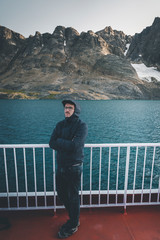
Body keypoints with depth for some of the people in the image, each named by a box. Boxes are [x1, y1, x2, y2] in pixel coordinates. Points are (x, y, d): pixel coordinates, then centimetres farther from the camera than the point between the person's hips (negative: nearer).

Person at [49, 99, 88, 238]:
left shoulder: (82, 126, -13)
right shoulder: (60, 125, 5)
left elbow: (75, 145, -25)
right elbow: (52, 143, -3)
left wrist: (59, 141, -12)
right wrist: (67, 144, -16)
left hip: (74, 167, -6)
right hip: (61, 166, 7)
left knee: (73, 197, 9)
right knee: (61, 193, 20)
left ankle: (74, 225, 35)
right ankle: (73, 218, 44)